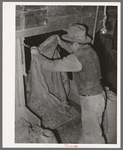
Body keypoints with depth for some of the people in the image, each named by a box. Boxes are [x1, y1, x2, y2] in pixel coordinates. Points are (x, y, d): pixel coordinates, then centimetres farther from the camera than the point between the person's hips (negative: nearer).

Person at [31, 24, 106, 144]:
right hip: (97, 94, 10)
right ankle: (83, 143, 49)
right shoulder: (88, 50, 0)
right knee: (87, 125, 28)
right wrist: (61, 43, 15)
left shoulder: (76, 59, -29)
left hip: (91, 100, -10)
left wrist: (37, 54, -8)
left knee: (92, 132, 11)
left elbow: (52, 65, -23)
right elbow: (74, 50, 23)